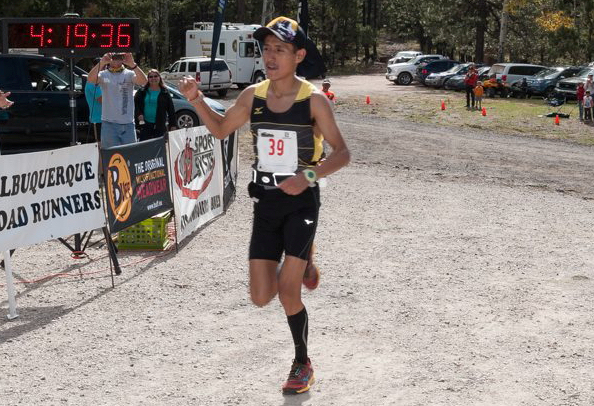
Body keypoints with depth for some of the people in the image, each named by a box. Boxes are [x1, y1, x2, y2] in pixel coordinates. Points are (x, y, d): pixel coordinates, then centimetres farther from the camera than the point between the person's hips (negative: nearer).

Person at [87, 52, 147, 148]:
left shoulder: (129, 74, 3)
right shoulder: (103, 75, 4)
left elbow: (143, 81, -16)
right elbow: (91, 79, -17)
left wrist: (132, 65, -32)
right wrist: (101, 63, -33)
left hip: (128, 123, 1)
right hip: (109, 123, -1)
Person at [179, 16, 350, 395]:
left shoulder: (313, 99, -11)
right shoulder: (253, 96, 1)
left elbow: (342, 153, -10)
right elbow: (221, 129, 16)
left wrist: (309, 176, -27)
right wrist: (197, 100, -1)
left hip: (302, 202, -4)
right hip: (266, 202, 4)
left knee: (287, 290, -11)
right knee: (261, 297, 1)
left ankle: (303, 363, 14)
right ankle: (300, 265, 35)